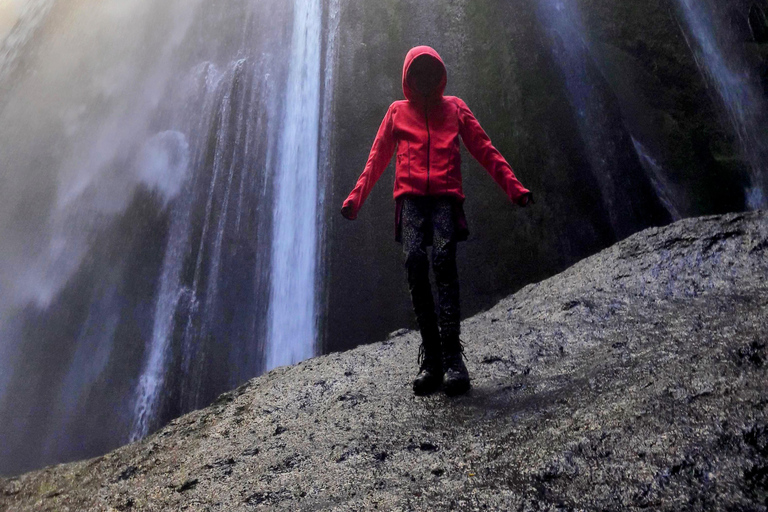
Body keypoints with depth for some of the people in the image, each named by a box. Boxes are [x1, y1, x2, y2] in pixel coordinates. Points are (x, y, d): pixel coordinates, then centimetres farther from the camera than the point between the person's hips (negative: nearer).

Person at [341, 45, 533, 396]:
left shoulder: (454, 108, 21)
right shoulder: (397, 111, 22)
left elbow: (485, 151, 17)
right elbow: (377, 158, 19)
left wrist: (514, 187, 6)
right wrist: (355, 198, 6)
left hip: (446, 196, 0)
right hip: (410, 198, 1)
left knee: (443, 261, -24)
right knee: (415, 264, -20)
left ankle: (451, 353, -27)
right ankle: (430, 357, -17)